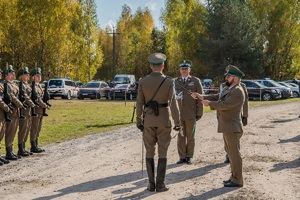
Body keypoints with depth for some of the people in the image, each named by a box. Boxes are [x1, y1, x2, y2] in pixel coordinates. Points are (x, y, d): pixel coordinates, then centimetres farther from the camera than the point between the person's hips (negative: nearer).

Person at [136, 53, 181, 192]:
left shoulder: (143, 82, -2)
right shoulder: (169, 81, -8)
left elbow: (139, 103, 1)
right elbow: (173, 102, -14)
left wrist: (138, 120, 10)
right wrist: (177, 122, -11)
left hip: (148, 120, 2)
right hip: (163, 120, -2)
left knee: (149, 152, 9)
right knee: (162, 153, 5)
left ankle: (151, 184, 10)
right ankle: (160, 184, 4)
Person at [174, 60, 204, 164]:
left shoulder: (196, 81, 3)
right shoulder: (175, 81, 11)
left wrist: (199, 112, -3)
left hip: (191, 114, -2)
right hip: (178, 114, 2)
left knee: (190, 137, 6)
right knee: (180, 137, 4)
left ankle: (189, 156, 16)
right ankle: (182, 157, 13)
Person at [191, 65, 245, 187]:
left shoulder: (237, 91, -16)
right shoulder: (230, 90, 18)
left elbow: (225, 105, -23)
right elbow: (217, 97, 15)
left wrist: (209, 103, -15)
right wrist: (202, 97, 6)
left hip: (232, 128, -10)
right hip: (227, 127, 10)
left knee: (234, 153, -4)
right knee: (231, 153, 15)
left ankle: (238, 181, 2)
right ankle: (234, 177, 24)